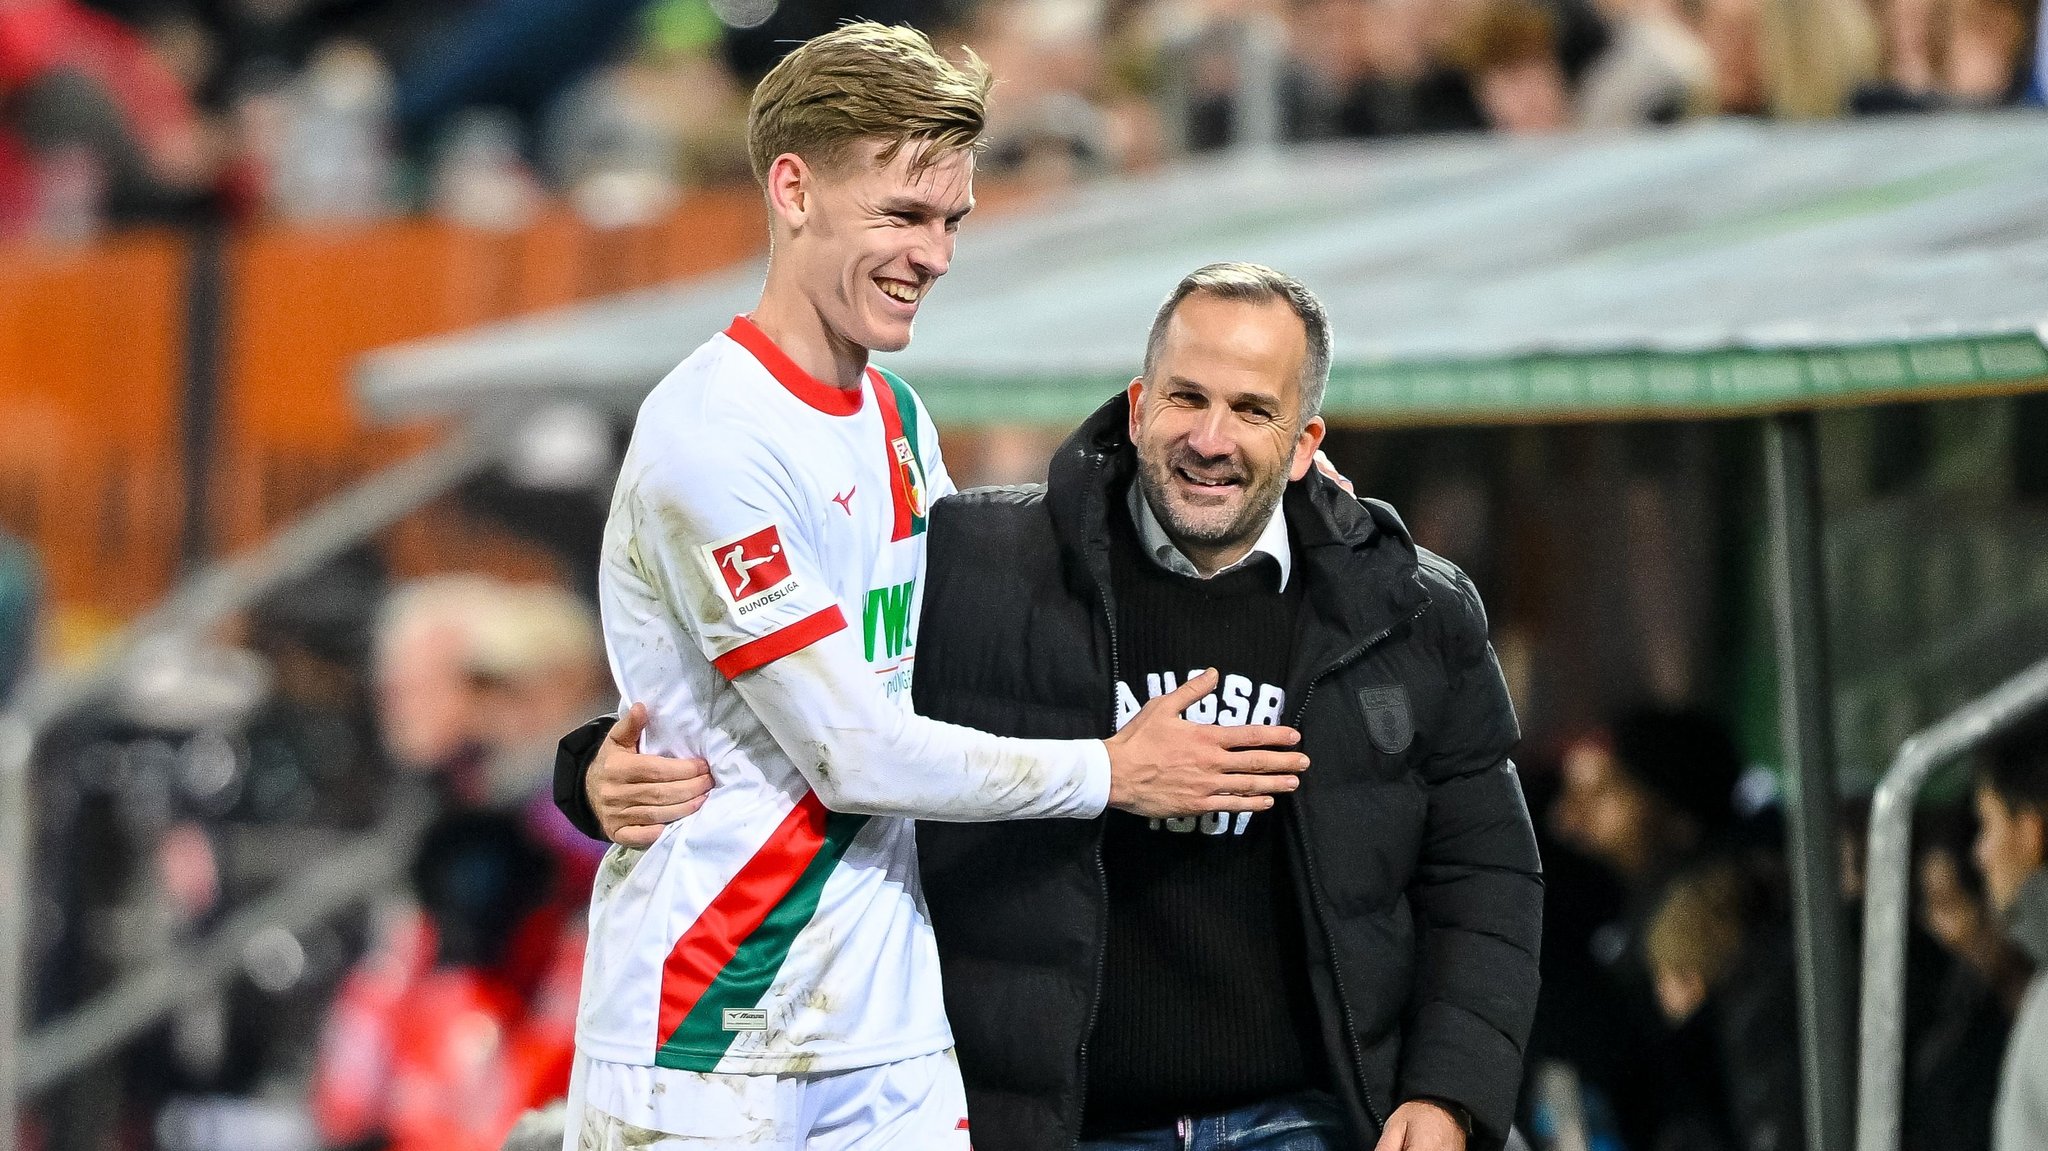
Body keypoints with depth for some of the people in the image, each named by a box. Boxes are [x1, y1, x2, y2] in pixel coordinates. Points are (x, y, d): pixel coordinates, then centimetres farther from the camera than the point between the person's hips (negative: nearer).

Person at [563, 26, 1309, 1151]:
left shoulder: (895, 414, 12)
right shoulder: (710, 437, -15)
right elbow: (854, 753, -16)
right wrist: (1113, 773, -4)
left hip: (889, 1035, 8)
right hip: (709, 1039, -8)